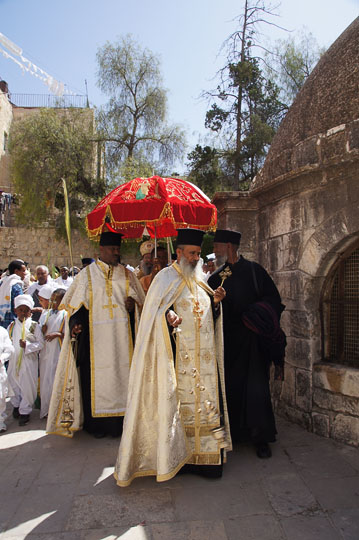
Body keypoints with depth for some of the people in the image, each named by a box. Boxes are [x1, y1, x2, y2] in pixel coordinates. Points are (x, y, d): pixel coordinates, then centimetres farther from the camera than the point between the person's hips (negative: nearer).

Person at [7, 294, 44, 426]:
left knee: (28, 387, 2)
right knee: (13, 383, 15)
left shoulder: (34, 326, -5)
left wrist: (27, 345, -20)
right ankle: (16, 404, 41)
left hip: (29, 360, -3)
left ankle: (25, 411, 19)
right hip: (14, 360, 3)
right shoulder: (11, 326, 5)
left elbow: (40, 343, -7)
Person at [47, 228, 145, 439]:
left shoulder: (127, 275, 13)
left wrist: (133, 304, -9)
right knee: (97, 373, -1)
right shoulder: (88, 274, 8)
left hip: (122, 335, 2)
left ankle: (121, 420, 10)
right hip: (95, 336, -1)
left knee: (122, 372, 0)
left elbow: (141, 300, 13)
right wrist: (75, 324, -10)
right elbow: (76, 303, 5)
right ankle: (97, 422, 10)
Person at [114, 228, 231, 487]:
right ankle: (178, 456, 10)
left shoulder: (199, 281, 17)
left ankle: (202, 455, 17)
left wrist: (216, 301, 3)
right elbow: (155, 310, -10)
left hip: (203, 356, 7)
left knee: (205, 400, 7)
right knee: (177, 401, -3)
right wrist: (168, 316, -30)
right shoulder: (166, 277, -3)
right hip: (179, 356, -6)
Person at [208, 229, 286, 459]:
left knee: (255, 388, 0)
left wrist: (257, 315, -17)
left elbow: (273, 298, -3)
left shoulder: (253, 270, -1)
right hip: (225, 341, 4)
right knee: (229, 388, 9)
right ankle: (233, 432, 25)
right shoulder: (216, 277, 10)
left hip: (250, 339, -3)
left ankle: (261, 439, 14)